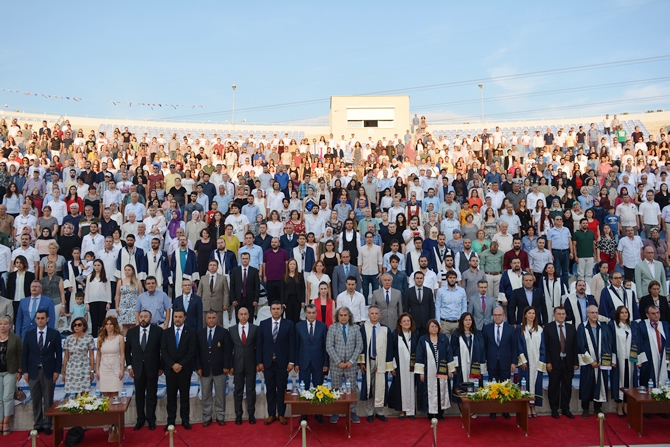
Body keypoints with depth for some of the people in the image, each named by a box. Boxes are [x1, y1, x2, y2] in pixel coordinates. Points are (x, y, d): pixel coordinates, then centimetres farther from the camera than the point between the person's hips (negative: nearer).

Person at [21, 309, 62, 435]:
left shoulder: (54, 334, -1)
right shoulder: (29, 334, 5)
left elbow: (59, 354, 0)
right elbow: (24, 354, 7)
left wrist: (57, 371, -5)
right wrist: (25, 371, 0)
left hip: (48, 371, -2)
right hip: (33, 371, 2)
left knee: (48, 400, 4)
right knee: (36, 400, 7)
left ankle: (47, 425, 12)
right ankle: (37, 425, 15)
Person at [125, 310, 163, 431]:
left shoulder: (158, 331, -7)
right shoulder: (131, 331, 1)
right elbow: (127, 350, 8)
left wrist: (161, 366, -2)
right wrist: (129, 366, 2)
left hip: (152, 368, -2)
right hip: (138, 368, 2)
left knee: (151, 395, 7)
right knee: (139, 395, 9)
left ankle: (151, 420, 18)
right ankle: (140, 419, 21)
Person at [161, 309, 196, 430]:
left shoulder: (190, 332, 0)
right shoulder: (166, 332, 6)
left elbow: (192, 351, -6)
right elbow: (164, 351, 0)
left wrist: (181, 365, -13)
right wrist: (173, 365, -12)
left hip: (185, 369, -1)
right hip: (170, 369, 1)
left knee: (184, 396, 5)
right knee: (171, 396, 5)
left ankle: (185, 420, 12)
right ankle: (171, 420, 11)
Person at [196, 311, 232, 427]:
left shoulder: (224, 332, -1)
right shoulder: (199, 333, 6)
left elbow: (228, 351, -3)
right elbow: (197, 351, 4)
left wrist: (226, 366, -9)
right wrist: (198, 367, -3)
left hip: (219, 369, -2)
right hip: (204, 369, 2)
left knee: (220, 394, 6)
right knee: (205, 395, 7)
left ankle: (220, 416, 16)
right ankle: (207, 417, 17)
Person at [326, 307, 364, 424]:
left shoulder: (355, 329, 3)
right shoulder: (332, 328, -2)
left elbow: (359, 346, 0)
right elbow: (329, 347, -7)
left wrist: (351, 361, -9)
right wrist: (339, 361, -12)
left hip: (351, 365, 1)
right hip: (336, 365, -1)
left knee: (353, 389, 5)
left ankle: (352, 412, 17)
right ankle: (335, 412, 17)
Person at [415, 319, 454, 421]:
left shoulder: (444, 339, 4)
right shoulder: (423, 340, -1)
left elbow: (449, 354, 5)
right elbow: (419, 356, -2)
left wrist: (450, 370, 2)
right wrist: (421, 372, -6)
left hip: (442, 372, 2)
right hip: (428, 372, -2)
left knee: (441, 392, 6)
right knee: (430, 392, 1)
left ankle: (440, 413, 17)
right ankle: (431, 413, 10)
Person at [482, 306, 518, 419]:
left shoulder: (510, 329, 0)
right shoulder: (487, 328, 3)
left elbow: (515, 347, 2)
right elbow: (484, 346, 5)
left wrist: (514, 362, -3)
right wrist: (484, 361, 0)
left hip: (506, 363, 0)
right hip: (492, 363, 1)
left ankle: (505, 410, 14)